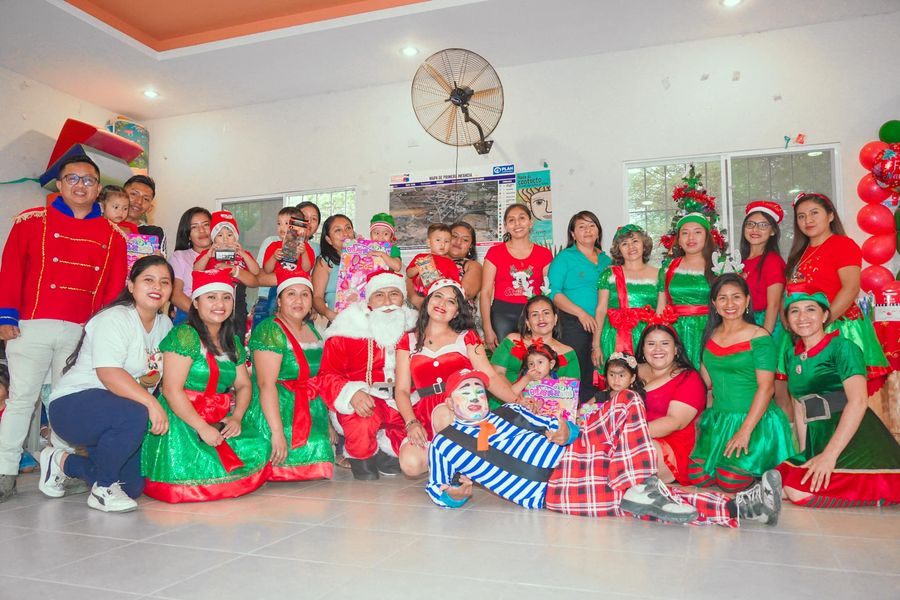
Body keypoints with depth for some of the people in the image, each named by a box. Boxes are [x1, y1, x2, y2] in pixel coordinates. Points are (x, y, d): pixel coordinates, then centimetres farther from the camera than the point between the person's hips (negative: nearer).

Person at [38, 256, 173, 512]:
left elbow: (156, 374, 12)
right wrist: (151, 403, -37)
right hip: (73, 405, -8)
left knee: (133, 486, 5)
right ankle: (102, 490, -14)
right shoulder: (114, 318, -17)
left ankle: (63, 462, 27)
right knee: (135, 416, -38)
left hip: (117, 412, 8)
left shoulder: (165, 324, 7)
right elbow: (108, 374, -30)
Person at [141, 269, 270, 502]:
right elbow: (172, 390, -17)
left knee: (259, 449, -15)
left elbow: (244, 384, 15)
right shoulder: (184, 336, -11)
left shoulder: (233, 342, 13)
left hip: (221, 420, 7)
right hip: (182, 420, -6)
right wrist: (202, 427, -20)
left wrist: (236, 417, -5)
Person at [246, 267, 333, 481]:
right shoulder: (270, 331, -12)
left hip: (310, 412, 8)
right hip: (277, 410, -8)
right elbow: (266, 384, -21)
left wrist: (329, 420, 12)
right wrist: (277, 431, -27)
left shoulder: (312, 331, 12)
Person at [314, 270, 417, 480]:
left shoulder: (412, 328, 3)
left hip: (399, 401, 4)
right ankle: (360, 455, 2)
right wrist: (352, 393, -27)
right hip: (363, 400, -4)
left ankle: (385, 448, 14)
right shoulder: (349, 328, -8)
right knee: (363, 423, -35)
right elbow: (327, 375, -8)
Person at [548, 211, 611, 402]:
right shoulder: (564, 258, 2)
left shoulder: (606, 260, 17)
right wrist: (581, 313, -15)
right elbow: (554, 293, -6)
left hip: (602, 324, 5)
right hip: (574, 324, -4)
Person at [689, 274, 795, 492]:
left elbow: (766, 388, -14)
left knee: (731, 482, -17)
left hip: (755, 421, -5)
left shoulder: (759, 337, -9)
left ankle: (759, 468, 14)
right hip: (718, 420, 5)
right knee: (697, 477, -9)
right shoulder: (711, 336, 8)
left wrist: (745, 431, -20)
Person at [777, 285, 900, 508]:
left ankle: (876, 495, -3)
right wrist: (804, 453, 10)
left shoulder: (842, 347, -7)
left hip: (854, 436, -7)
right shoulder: (791, 356, 13)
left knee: (798, 490, -24)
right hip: (818, 437, 7)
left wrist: (829, 454, -25)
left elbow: (858, 401, -19)